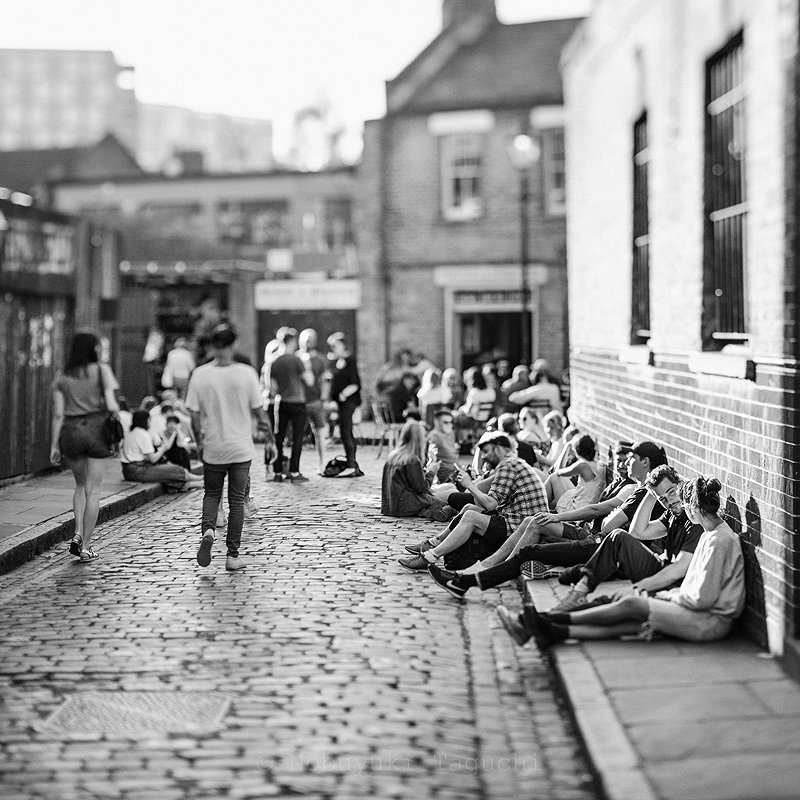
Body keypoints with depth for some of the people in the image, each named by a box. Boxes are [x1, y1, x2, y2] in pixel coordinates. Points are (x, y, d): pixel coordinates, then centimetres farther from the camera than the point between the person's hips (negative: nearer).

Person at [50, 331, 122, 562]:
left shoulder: (62, 378, 6)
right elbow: (111, 406, -10)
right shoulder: (102, 371, -3)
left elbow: (58, 414, 2)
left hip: (70, 432, 3)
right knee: (93, 491, 4)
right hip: (96, 430, -3)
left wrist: (54, 445, 5)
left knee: (80, 485, 23)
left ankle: (78, 533, 6)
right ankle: (86, 547, 4)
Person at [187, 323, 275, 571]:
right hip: (241, 448, -1)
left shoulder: (200, 374, -6)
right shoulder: (246, 373, -9)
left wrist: (199, 443, 12)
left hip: (212, 449, 1)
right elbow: (259, 412, -5)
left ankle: (208, 530, -9)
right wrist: (269, 440, 8)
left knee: (211, 494, 19)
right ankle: (233, 556, 8)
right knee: (236, 500, 8)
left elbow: (195, 416, -2)